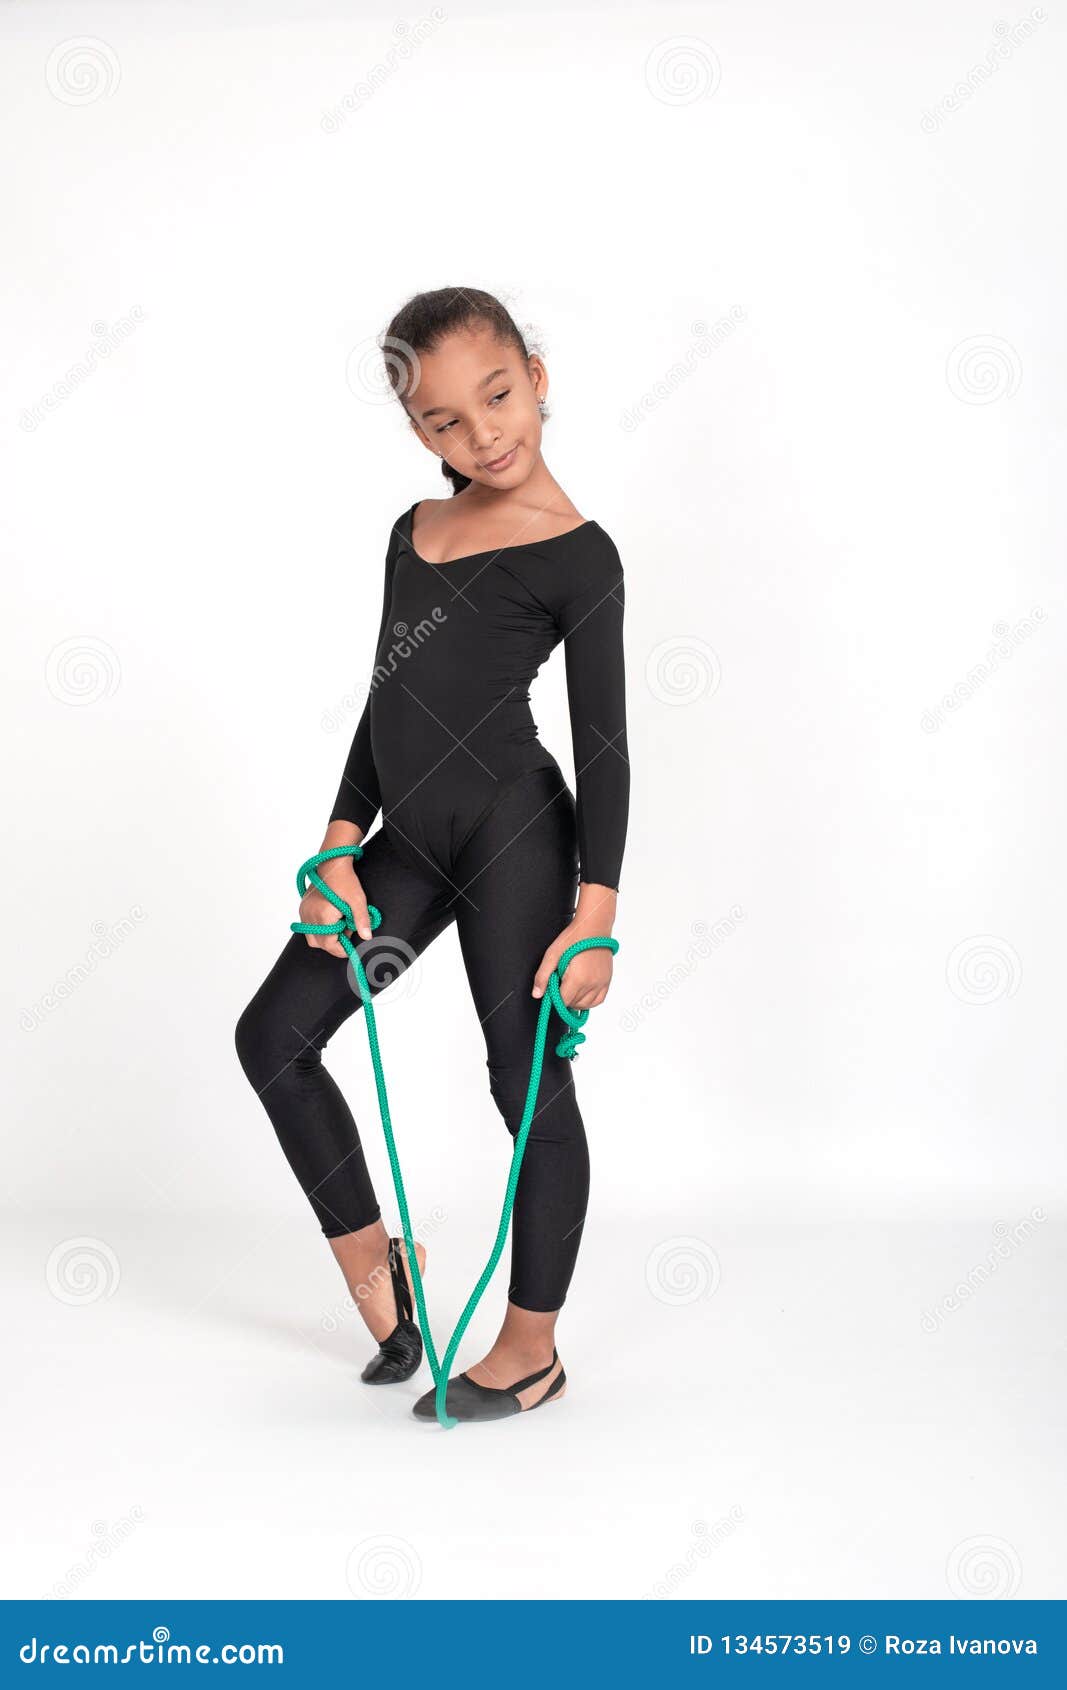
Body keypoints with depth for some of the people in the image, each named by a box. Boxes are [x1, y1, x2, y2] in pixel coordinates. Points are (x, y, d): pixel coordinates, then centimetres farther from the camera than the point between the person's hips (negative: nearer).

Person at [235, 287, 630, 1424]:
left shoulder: (576, 555, -6)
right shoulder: (415, 529, 15)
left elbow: (604, 745, -7)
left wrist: (595, 916, -11)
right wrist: (340, 850, 11)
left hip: (515, 830, -7)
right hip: (408, 838, 8)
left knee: (529, 1083, 1)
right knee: (274, 1037, 7)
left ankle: (531, 1353, 15)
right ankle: (370, 1260, 23)